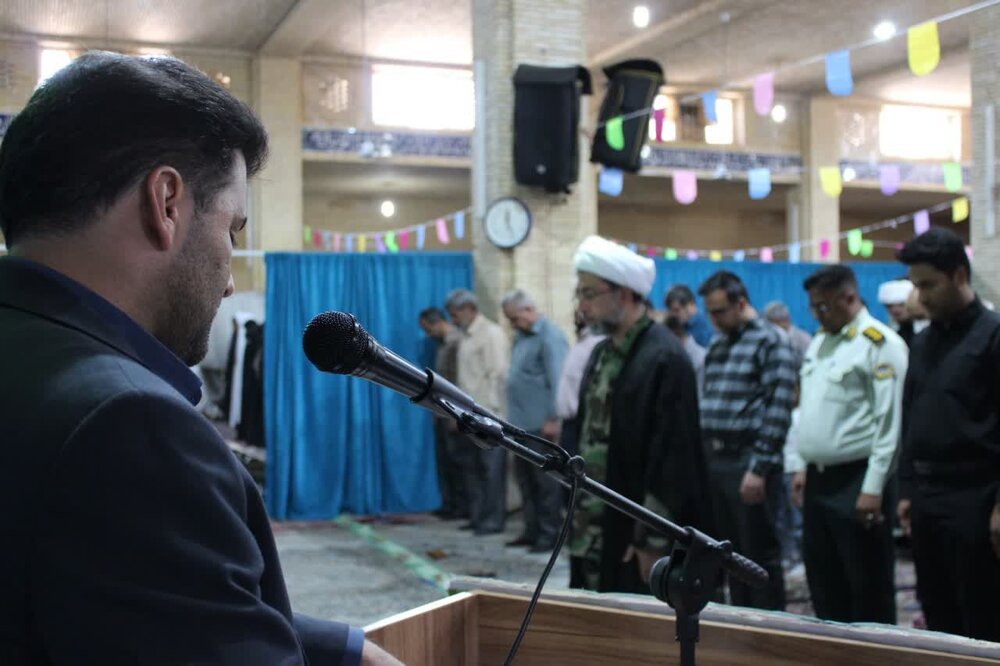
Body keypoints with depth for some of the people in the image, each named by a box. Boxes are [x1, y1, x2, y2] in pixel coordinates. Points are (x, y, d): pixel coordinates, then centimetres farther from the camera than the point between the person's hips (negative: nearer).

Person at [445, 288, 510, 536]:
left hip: (490, 417, -8)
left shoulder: (492, 333, -9)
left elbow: (499, 374, -14)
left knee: (492, 469, -2)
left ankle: (493, 519, 4)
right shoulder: (466, 337, 16)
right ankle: (478, 516, 20)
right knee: (475, 469, 12)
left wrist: (492, 410, -16)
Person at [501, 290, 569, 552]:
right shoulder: (521, 336, 15)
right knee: (526, 479, 14)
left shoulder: (550, 336, -12)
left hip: (541, 424, -9)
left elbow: (558, 381, -17)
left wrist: (554, 419, -19)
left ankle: (550, 534, 7)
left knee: (546, 481, -1)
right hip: (521, 423, 9)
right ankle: (532, 530, 23)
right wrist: (513, 415, 15)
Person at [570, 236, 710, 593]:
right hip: (591, 535, 8)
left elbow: (672, 459, -18)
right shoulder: (602, 354, 11)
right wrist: (576, 515, 14)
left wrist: (651, 541, -18)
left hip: (633, 539, -8)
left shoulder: (666, 359, -15)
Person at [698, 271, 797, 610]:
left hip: (748, 463, -7)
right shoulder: (717, 345, 15)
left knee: (760, 554, 1)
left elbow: (778, 410, -14)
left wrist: (759, 468, -18)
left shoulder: (771, 342, -9)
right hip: (714, 461, 8)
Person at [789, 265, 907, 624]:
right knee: (823, 583, 16)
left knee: (869, 588, 2)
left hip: (856, 481, -8)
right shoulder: (819, 342, 14)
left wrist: (873, 488, -18)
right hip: (818, 480, 8)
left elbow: (890, 421, -16)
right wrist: (800, 466, 14)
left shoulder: (880, 344, -11)